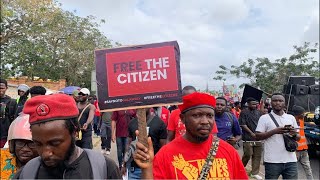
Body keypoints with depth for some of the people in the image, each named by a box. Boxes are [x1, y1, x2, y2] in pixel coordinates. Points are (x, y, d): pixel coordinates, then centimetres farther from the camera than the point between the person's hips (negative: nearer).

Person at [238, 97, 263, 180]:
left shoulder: (258, 113, 14)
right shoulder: (244, 113, -3)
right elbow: (243, 124, -9)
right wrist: (251, 133, -15)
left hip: (258, 138, 5)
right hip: (248, 138, -5)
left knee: (257, 156, 6)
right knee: (247, 154, -4)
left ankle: (255, 173, 17)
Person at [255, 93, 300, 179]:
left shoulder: (291, 117, 12)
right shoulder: (264, 118, -1)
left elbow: (298, 138, 16)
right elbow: (257, 137, -6)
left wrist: (294, 133, -7)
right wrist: (274, 131, -17)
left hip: (291, 160, 4)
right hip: (272, 161, -3)